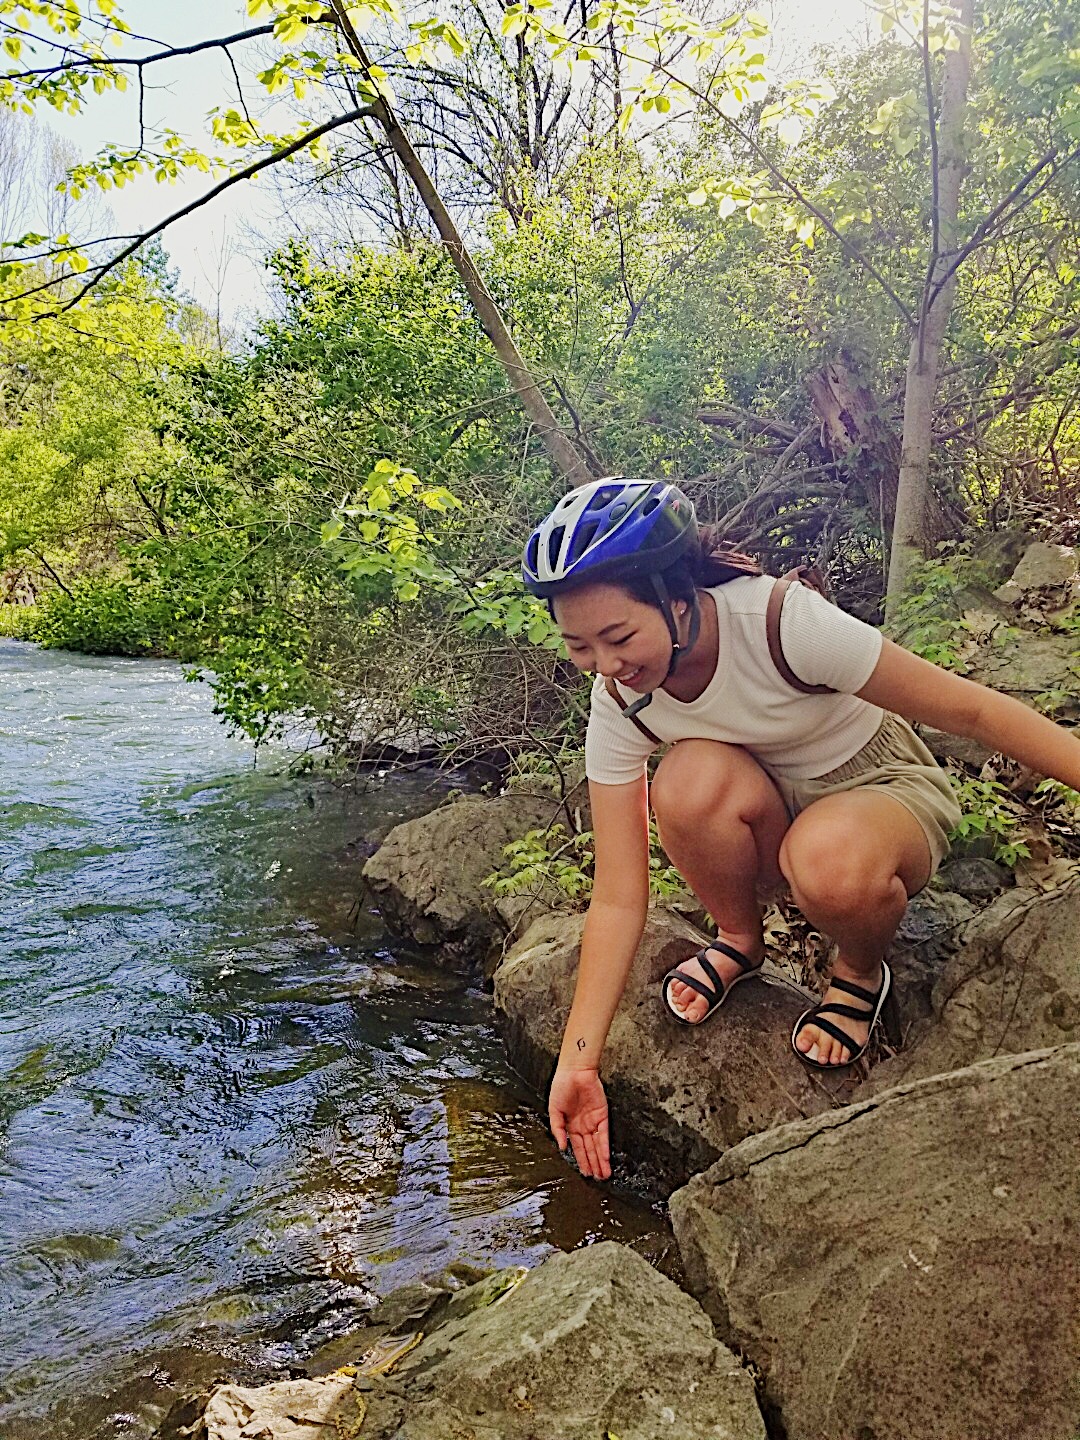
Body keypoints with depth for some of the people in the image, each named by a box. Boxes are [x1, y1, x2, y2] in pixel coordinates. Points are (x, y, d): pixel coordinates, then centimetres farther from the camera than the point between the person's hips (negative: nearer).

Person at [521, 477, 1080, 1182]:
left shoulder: (783, 621, -30)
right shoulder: (619, 704, -17)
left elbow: (968, 708, -21)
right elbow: (617, 899, -15)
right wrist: (578, 1063, -16)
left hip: (890, 792, -3)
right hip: (773, 815, 3)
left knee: (827, 863, -39)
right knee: (691, 780, -32)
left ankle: (862, 973, -2)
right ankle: (739, 943, -1)